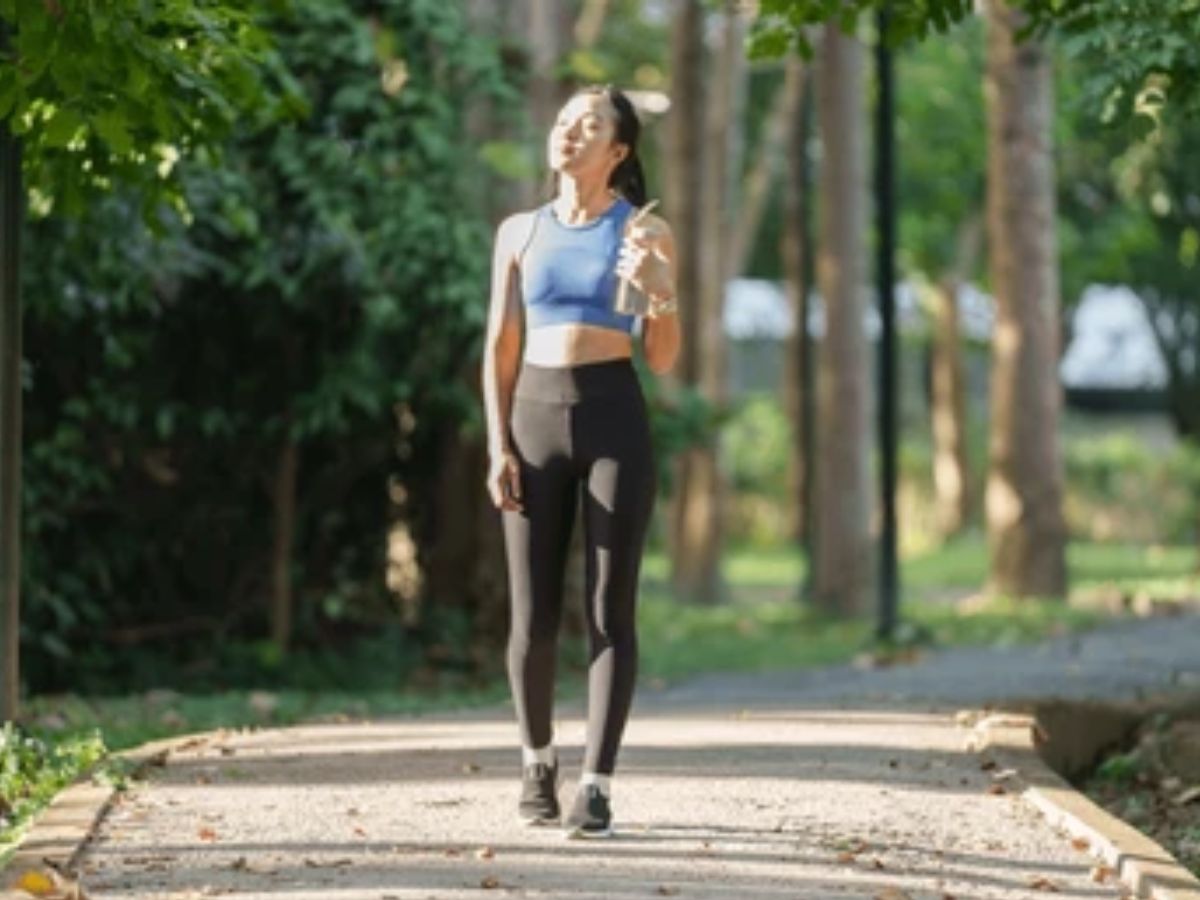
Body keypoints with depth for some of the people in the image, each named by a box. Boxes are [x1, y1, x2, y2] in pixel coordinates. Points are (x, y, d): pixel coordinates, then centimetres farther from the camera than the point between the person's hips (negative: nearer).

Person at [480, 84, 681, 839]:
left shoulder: (646, 233, 2)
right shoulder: (520, 232, 10)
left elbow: (663, 360, 1)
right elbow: (500, 348, 9)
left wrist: (662, 293, -18)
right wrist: (499, 448, -1)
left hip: (615, 422, -2)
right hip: (536, 421, 2)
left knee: (610, 613, -5)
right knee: (533, 619, 3)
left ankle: (597, 789, -3)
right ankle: (538, 760, 26)